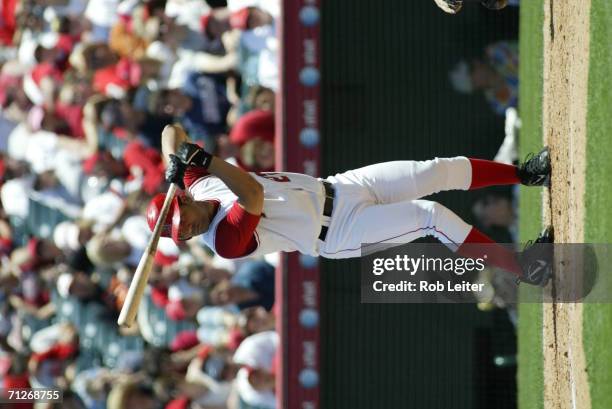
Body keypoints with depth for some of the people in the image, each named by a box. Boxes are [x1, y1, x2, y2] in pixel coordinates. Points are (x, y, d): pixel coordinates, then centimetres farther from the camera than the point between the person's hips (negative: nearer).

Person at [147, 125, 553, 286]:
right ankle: (524, 267, -13)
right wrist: (204, 160, -46)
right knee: (433, 216, -19)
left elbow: (172, 131, -6)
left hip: (334, 189, 7)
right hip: (338, 233, -7)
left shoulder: (198, 182, -6)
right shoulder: (227, 241, -25)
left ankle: (524, 173, 18)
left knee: (440, 171, 0)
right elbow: (253, 196, -41)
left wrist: (186, 159, -27)